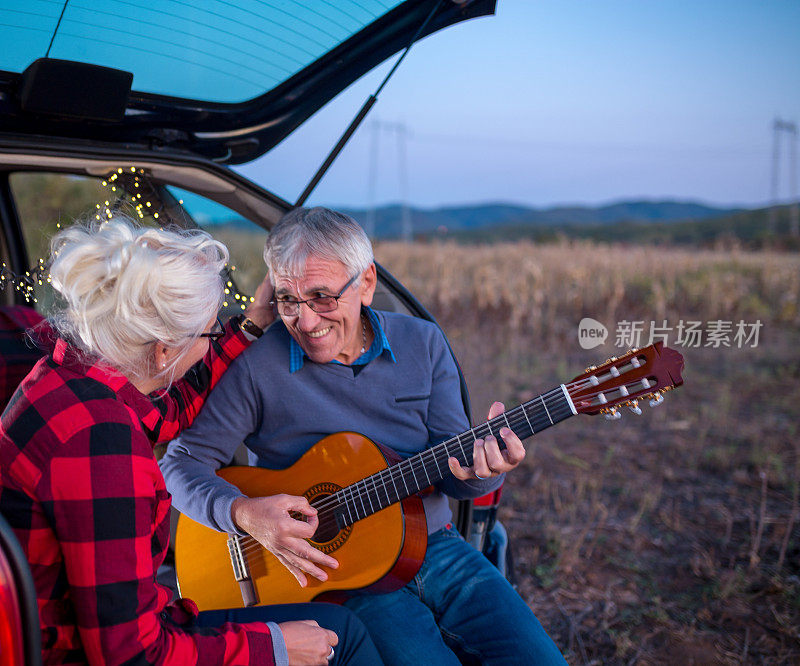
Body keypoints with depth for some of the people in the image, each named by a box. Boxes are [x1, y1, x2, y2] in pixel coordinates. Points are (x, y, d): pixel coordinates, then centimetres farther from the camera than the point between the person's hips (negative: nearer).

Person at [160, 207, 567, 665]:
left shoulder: (423, 343, 3)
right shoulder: (257, 368, -8)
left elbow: (451, 466, 2)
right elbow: (183, 461, -4)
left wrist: (484, 468, -21)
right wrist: (245, 514, -22)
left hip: (436, 547, 4)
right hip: (337, 573, -3)